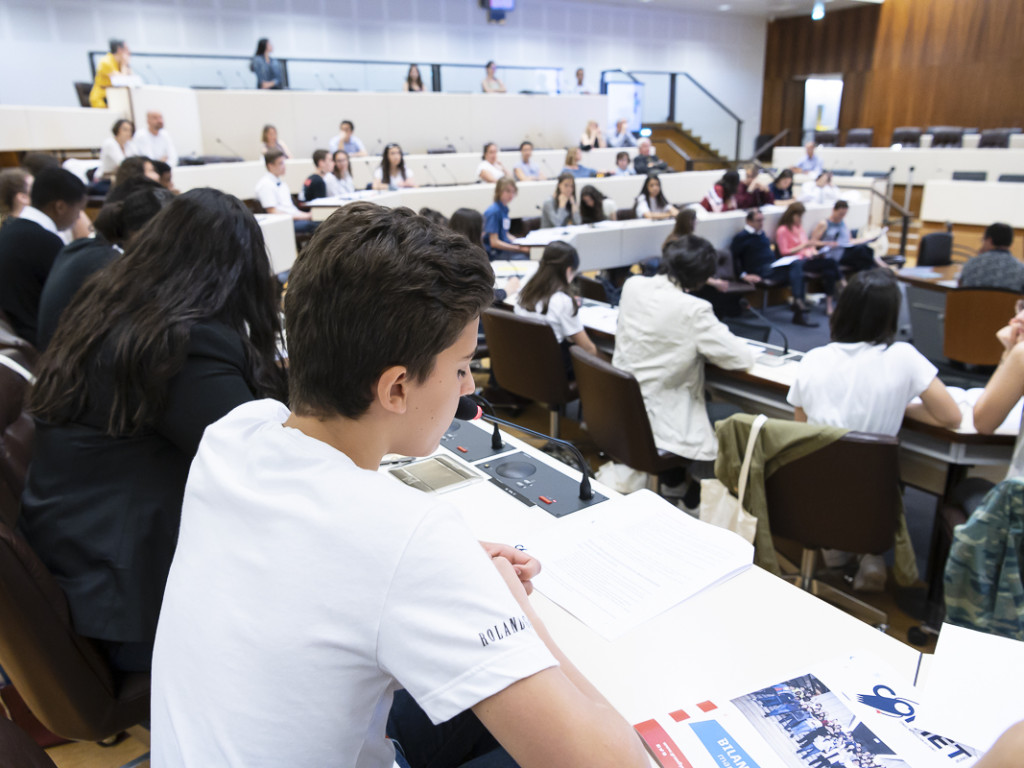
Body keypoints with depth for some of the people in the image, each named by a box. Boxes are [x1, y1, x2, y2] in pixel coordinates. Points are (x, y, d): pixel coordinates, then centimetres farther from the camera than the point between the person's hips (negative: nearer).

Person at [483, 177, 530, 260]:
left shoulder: (504, 209, 11)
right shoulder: (494, 211, -15)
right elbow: (494, 242, -18)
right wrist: (519, 248, -21)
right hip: (494, 253, -9)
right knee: (525, 258, -29)